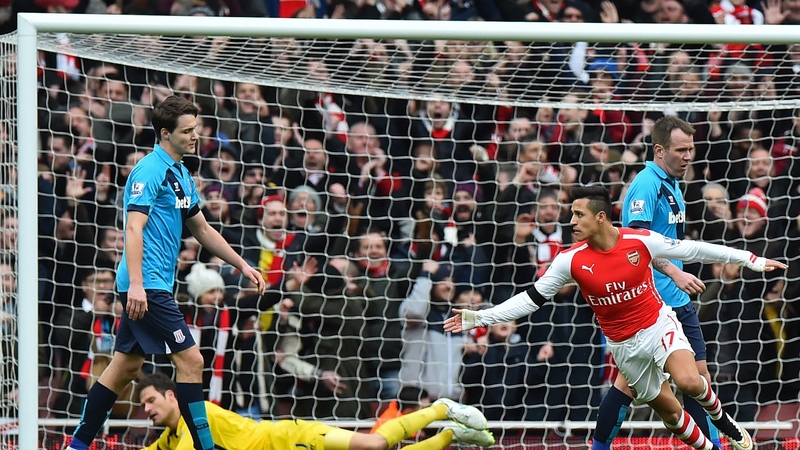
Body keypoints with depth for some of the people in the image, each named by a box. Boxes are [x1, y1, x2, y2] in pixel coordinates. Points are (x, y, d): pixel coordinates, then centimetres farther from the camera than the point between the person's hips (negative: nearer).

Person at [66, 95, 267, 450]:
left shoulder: (182, 176, 17)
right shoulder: (150, 171, -12)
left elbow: (201, 229, 27)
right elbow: (134, 227, -20)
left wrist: (242, 265, 23)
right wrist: (136, 284, -29)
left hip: (155, 286, 10)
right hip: (146, 285, -10)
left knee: (126, 366, 11)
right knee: (190, 359, -11)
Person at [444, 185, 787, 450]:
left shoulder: (642, 241, -14)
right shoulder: (571, 260, -12)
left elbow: (691, 250, -3)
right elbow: (531, 299, -7)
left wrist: (750, 260, 0)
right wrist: (477, 318, -13)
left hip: (659, 323, -2)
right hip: (624, 343, 2)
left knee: (688, 381, -27)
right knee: (669, 413, 4)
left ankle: (722, 419, 4)